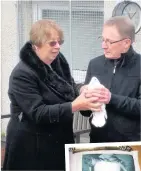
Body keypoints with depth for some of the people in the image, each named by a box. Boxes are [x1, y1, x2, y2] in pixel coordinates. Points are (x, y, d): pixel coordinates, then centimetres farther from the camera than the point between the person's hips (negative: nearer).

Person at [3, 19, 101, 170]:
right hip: (31, 146, -6)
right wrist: (75, 106, -32)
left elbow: (71, 93, 11)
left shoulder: (58, 62, 4)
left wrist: (85, 96, -11)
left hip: (60, 141, 7)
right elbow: (38, 113, -25)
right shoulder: (23, 74, -19)